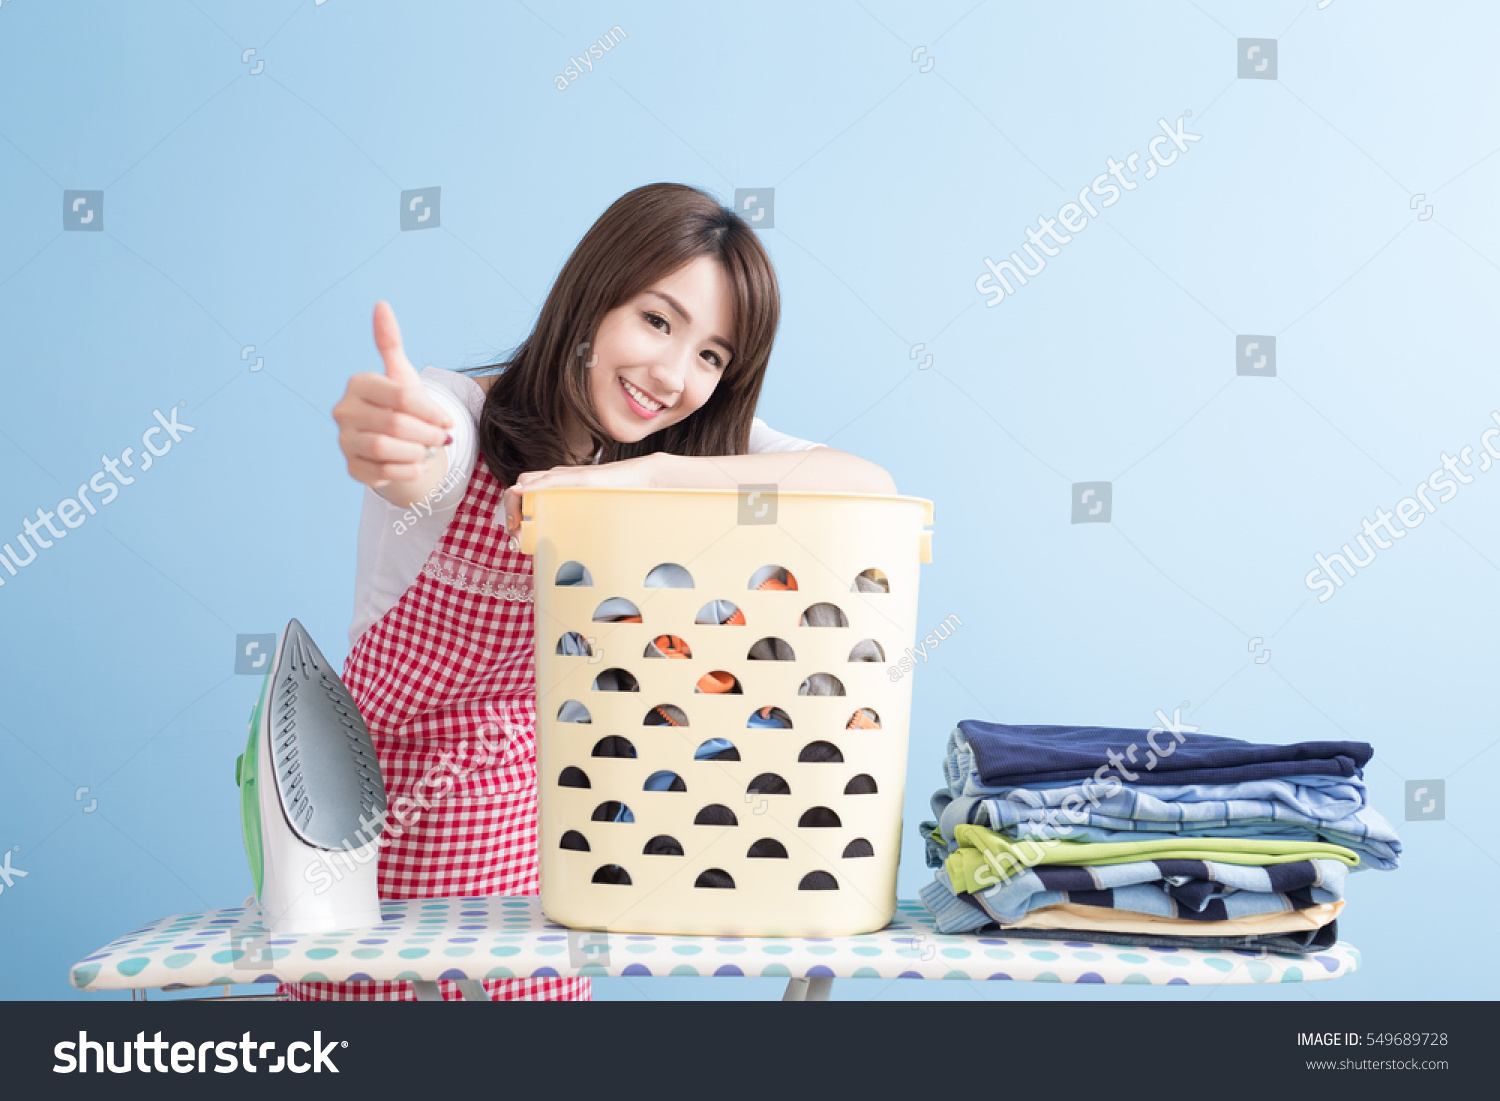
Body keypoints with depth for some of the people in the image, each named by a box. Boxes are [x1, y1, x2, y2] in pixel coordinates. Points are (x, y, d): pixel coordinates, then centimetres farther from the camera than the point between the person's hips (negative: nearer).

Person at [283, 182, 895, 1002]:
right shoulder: (459, 417, -18)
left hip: (530, 828, 3)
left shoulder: (691, 445, -7)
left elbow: (870, 488, -22)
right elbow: (418, 473, -41)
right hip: (376, 823, -3)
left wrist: (646, 473, -33)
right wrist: (389, 449, -65)